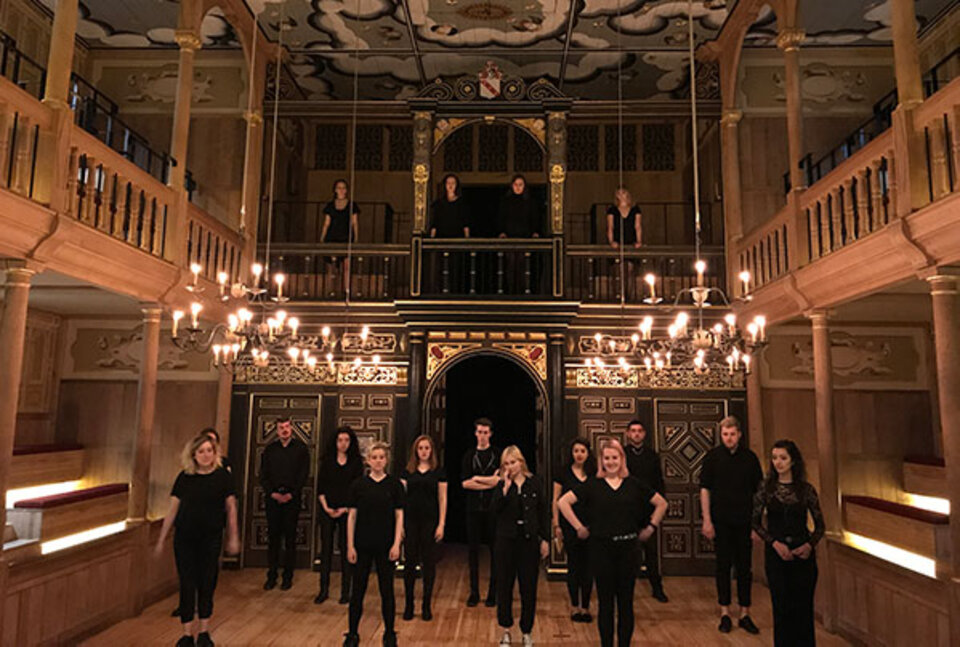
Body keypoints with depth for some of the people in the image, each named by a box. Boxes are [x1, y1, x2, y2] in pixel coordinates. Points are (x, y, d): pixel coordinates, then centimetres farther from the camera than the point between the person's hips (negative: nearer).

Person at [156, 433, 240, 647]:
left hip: (211, 539, -1)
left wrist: (233, 537, 1)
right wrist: (161, 539, 6)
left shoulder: (222, 476, -4)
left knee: (207, 583, 8)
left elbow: (231, 508, 1)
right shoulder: (184, 478, -1)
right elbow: (172, 510, 4)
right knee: (187, 584, 5)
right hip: (184, 538, 1)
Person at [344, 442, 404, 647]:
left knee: (387, 590, 7)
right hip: (362, 545, 1)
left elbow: (399, 515, -1)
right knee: (357, 590, 7)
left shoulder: (394, 484, -2)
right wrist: (350, 545, -2)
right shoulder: (358, 484, 0)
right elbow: (352, 516, 2)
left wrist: (396, 544, -7)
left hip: (385, 546, -1)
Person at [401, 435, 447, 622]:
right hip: (410, 521, 1)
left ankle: (426, 606, 16)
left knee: (429, 562, 4)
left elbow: (442, 499, 0)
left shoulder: (438, 472, 1)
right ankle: (409, 604, 18)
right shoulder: (408, 471, 6)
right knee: (410, 561, 6)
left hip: (430, 522, -1)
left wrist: (441, 524, -6)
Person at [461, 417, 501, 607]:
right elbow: (465, 483, -2)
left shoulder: (499, 454, 3)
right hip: (474, 508, 2)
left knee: (495, 550, 2)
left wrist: (477, 479, -5)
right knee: (473, 550, 6)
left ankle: (493, 593, 12)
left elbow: (501, 479, -9)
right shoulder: (469, 456, 9)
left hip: (493, 508, -2)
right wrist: (490, 481, -8)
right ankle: (474, 592, 16)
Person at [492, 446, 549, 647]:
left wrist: (545, 539, 1)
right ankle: (506, 631, 24)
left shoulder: (534, 483, 0)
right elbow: (494, 510, -14)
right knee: (504, 585, 8)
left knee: (529, 588, 6)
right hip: (506, 540, 0)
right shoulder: (501, 485, 0)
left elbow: (544, 513, 4)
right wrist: (506, 488, -20)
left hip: (529, 540, 0)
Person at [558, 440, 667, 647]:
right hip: (601, 548, -1)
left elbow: (661, 503, 14)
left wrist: (651, 527, 8)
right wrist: (579, 528, -5)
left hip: (628, 548, 2)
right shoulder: (592, 485, -2)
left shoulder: (633, 484, 4)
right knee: (605, 602, 6)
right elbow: (563, 502, -5)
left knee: (626, 602, 8)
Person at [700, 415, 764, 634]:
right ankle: (724, 613, 16)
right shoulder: (712, 456, -2)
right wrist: (707, 520, -6)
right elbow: (704, 489, -1)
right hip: (721, 521, -1)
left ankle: (744, 614, 17)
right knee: (723, 566, 6)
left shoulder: (750, 457, 2)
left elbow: (759, 491, 8)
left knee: (744, 567, 7)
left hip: (744, 520, 1)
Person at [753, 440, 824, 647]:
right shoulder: (766, 488, -1)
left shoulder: (807, 489, -1)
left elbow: (820, 525, 5)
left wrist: (810, 545, -12)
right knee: (781, 607, 5)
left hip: (803, 553, 0)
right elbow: (755, 521, 1)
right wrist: (774, 543, -11)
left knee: (803, 607, 5)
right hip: (776, 554, 0)